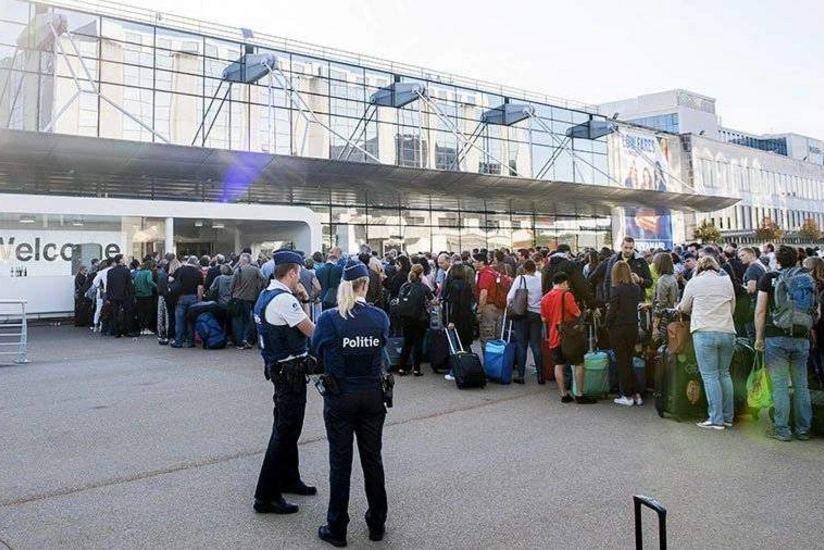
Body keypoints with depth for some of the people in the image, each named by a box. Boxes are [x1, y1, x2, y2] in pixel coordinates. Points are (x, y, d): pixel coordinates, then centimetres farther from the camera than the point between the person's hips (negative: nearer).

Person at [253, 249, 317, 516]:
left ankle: (289, 480, 37)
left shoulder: (266, 295, 9)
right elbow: (311, 331, -20)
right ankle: (266, 496, 5)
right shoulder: (284, 300, -22)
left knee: (285, 426, 21)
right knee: (286, 431, -3)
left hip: (278, 367, 10)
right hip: (291, 371, -10)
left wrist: (299, 298, 5)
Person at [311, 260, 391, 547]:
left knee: (340, 462, 9)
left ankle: (337, 529, 21)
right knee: (373, 459, 15)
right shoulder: (380, 317, -7)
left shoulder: (329, 319, -14)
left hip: (339, 397, -2)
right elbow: (383, 345, 5)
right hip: (372, 396, 2)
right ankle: (377, 524, 29)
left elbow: (317, 350, -1)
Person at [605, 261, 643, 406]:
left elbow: (612, 311, -14)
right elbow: (637, 306, 10)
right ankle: (636, 394, 17)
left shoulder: (616, 289, -15)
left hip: (618, 329, -5)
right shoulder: (636, 288, 1)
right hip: (633, 327, 5)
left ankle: (628, 396, 8)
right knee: (629, 361, 16)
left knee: (622, 362, 4)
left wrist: (607, 324, 0)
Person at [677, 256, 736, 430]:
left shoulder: (694, 282, 3)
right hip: (728, 332, 4)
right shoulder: (727, 281, 12)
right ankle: (728, 417, 18)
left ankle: (716, 419, -1)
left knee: (710, 376, -1)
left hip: (704, 332, -4)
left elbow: (684, 308, 13)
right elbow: (732, 309, 19)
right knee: (724, 374, 14)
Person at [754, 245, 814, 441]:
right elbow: (815, 311, 14)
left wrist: (759, 338, 0)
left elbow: (760, 311, -5)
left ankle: (781, 429, 3)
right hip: (802, 338, 4)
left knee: (779, 385, 0)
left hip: (777, 337, -4)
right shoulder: (807, 279, 10)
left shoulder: (769, 278, -2)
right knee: (801, 385, 10)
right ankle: (803, 429, 17)